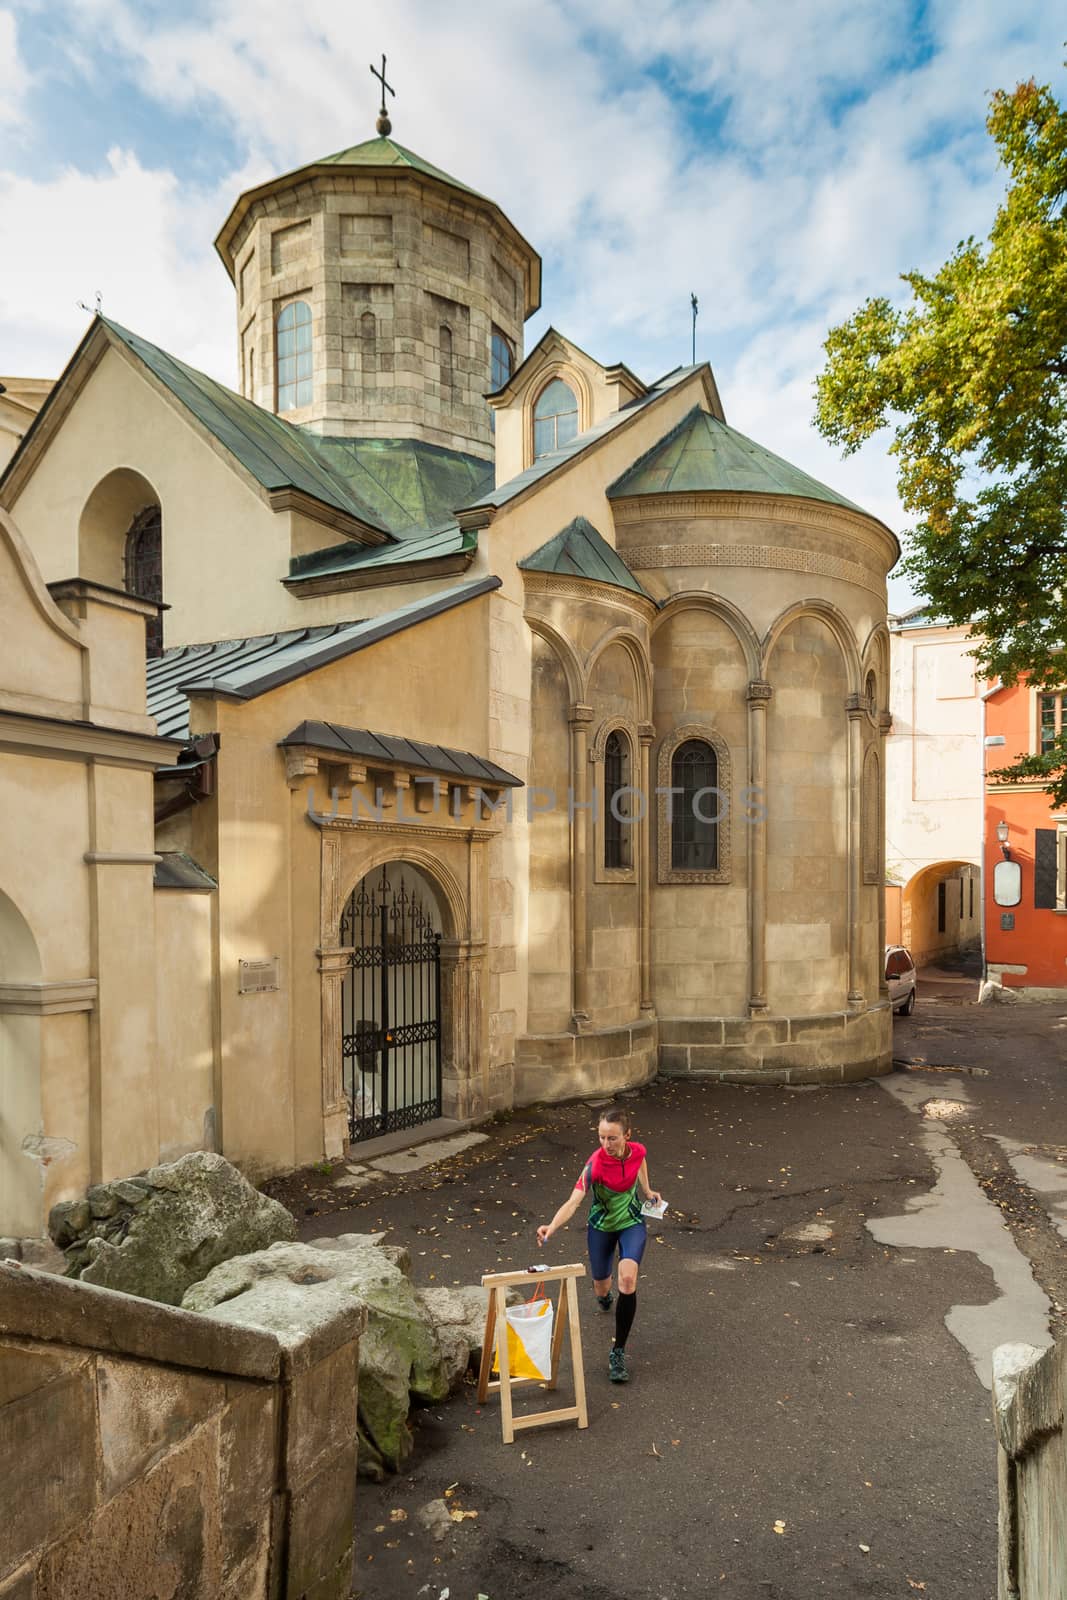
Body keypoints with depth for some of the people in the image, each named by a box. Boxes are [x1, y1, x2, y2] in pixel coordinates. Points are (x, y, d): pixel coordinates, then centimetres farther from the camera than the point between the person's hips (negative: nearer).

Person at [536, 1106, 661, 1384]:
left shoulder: (638, 1151, -23)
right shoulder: (595, 1165, -34)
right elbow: (573, 1202, -44)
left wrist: (646, 1190, 3)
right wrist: (551, 1227, -59)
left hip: (632, 1222, 1)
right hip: (602, 1226, -1)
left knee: (628, 1279, -23)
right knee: (601, 1289, 15)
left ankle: (618, 1352, -7)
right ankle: (604, 1293, 57)